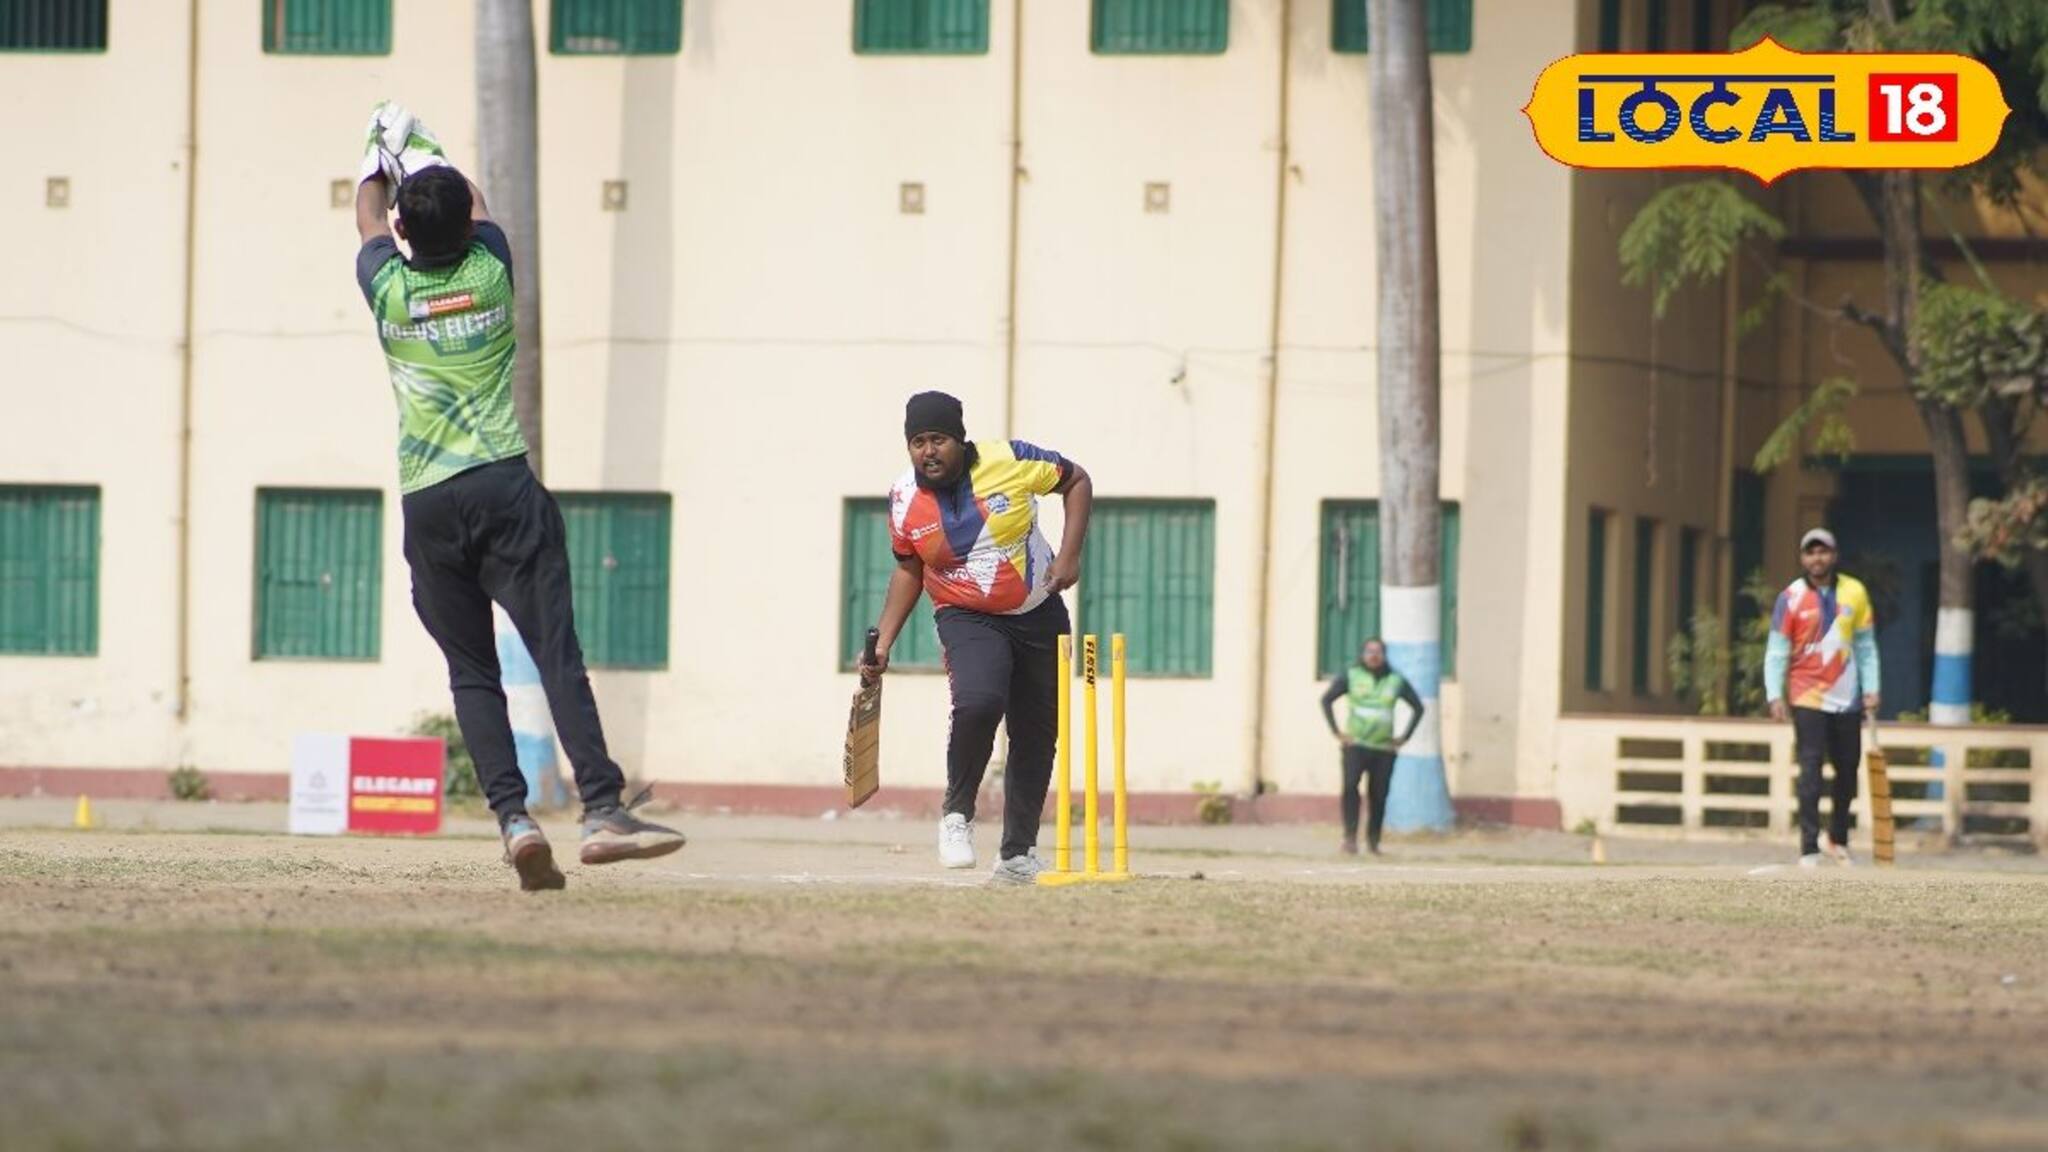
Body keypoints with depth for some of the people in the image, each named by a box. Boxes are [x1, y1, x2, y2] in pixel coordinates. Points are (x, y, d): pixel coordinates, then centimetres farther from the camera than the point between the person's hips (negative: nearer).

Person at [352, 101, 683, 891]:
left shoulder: (389, 287, 3)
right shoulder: (490, 270, 3)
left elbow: (368, 216, 26)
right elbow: (474, 206, 26)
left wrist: (380, 156, 44)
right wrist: (419, 150, 42)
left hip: (428, 505, 1)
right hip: (504, 485, -1)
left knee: (472, 672, 6)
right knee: (556, 653, -9)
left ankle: (512, 816, -9)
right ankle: (602, 807, -21)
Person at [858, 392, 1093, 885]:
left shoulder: (1010, 461, -15)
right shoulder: (904, 500, -9)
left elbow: (1076, 481, 0)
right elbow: (909, 568, 6)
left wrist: (1069, 554, -11)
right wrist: (883, 642, 0)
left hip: (1039, 616, 1)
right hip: (968, 620, -1)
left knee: (1036, 737, 6)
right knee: (978, 701, -30)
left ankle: (1019, 852, 22)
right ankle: (957, 814, -9)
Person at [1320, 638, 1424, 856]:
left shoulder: (1396, 681, 8)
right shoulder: (1350, 676, 3)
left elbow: (1418, 707, 16)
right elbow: (1326, 699, 4)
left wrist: (1404, 737, 8)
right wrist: (1336, 731, -3)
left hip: (1384, 748, 2)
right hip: (1356, 744, -2)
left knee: (1378, 795, 1)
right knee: (1350, 785, -21)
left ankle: (1373, 841, 12)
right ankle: (1350, 836, -20)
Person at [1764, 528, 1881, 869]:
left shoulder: (1854, 593, 4)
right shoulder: (1791, 598, -4)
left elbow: (1866, 645, 10)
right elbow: (1776, 651, -5)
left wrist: (1871, 688, 2)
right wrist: (1775, 695, -15)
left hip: (1847, 700, 3)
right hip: (1808, 698, -3)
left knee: (1848, 772, 10)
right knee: (1810, 772, -11)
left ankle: (1837, 838, 29)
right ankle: (1809, 849, -11)